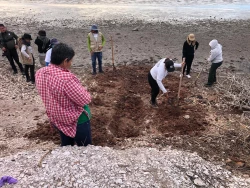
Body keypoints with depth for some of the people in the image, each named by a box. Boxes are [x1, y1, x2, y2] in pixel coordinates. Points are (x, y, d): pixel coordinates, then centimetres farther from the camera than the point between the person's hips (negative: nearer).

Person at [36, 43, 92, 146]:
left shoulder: (40, 73, -8)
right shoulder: (66, 78, -34)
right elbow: (84, 100, -26)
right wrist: (83, 90, -6)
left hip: (56, 118, 8)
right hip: (76, 120, -7)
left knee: (65, 146, 27)